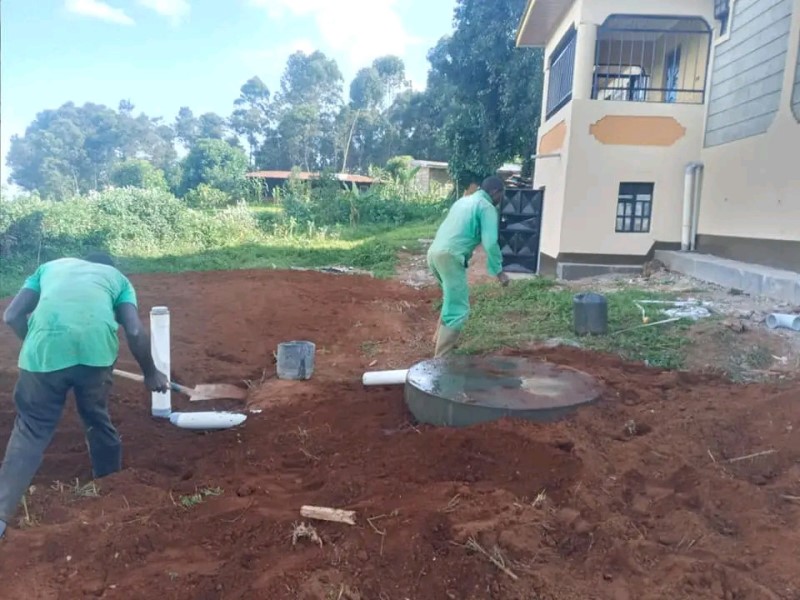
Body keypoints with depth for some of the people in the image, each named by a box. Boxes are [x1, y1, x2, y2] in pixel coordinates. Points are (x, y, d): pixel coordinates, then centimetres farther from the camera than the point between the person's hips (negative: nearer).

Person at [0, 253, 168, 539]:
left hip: (46, 346, 0)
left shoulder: (52, 265, 32)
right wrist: (150, 373, 23)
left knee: (31, 428, 13)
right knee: (98, 419, 23)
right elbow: (134, 332, 10)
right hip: (95, 346, 0)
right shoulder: (118, 277, 27)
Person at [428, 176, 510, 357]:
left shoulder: (464, 200, 24)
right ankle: (442, 358, -2)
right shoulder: (487, 207, -2)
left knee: (452, 299, 28)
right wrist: (499, 271, -4)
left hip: (434, 252, 9)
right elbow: (490, 243, -12)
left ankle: (442, 339, 41)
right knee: (458, 310, -3)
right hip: (450, 257, -9)